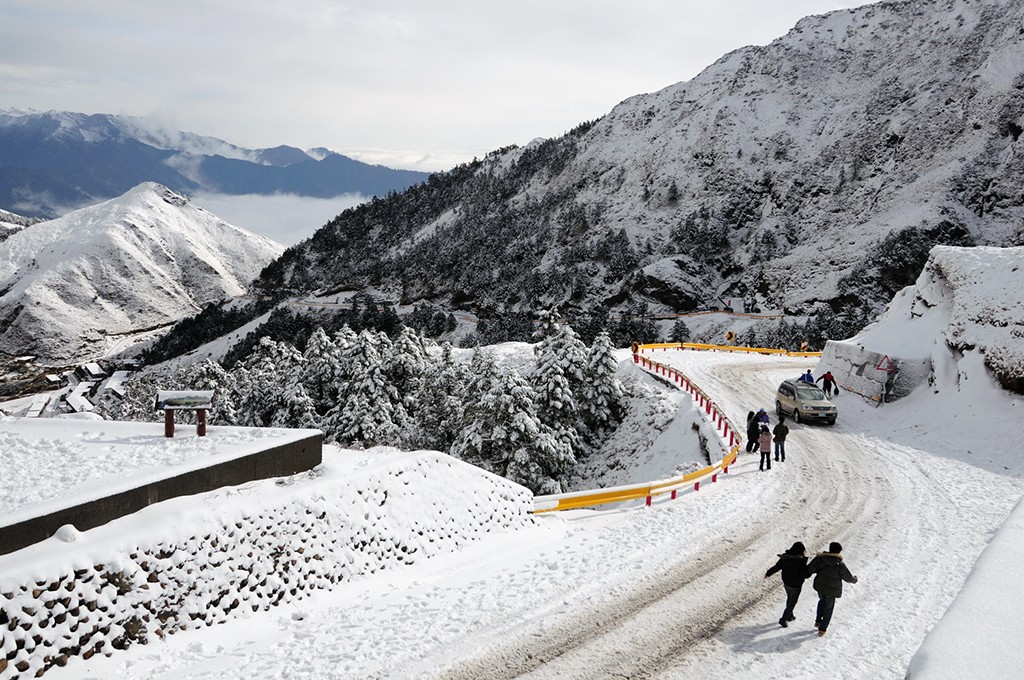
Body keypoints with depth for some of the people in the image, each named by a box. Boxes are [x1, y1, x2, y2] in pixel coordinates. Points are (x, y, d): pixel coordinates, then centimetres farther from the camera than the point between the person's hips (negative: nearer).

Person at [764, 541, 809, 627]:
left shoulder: (785, 557, -14)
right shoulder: (801, 561, -30)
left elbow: (776, 567, -4)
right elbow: (805, 574, -25)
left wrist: (768, 573, 11)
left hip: (786, 583, 5)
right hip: (795, 585, -5)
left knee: (790, 598, 28)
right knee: (792, 602, 12)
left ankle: (789, 615, 44)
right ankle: (783, 620, 12)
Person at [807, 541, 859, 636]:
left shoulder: (820, 558, -12)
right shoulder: (840, 564, -17)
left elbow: (809, 569, -12)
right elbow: (848, 577, -6)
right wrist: (854, 579, 17)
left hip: (820, 587, 3)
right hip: (831, 590, -3)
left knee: (822, 601, 32)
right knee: (828, 608, 13)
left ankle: (818, 620, 36)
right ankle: (822, 629, 15)